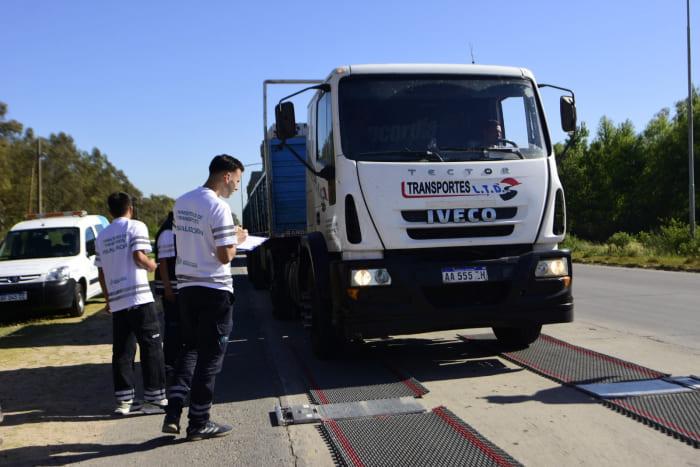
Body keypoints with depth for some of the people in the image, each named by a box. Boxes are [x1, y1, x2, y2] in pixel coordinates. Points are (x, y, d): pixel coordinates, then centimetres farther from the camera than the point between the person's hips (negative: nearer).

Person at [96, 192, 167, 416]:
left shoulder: (102, 236, 16)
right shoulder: (136, 226, -2)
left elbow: (101, 273, 17)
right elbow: (139, 257, -15)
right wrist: (152, 265, 4)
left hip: (117, 301, 6)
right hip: (139, 297, -6)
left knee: (122, 351, 9)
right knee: (151, 347, 0)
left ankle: (125, 400, 10)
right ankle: (155, 398, 1)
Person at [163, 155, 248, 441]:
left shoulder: (182, 202, 9)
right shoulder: (219, 207, -17)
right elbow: (225, 256, -20)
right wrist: (237, 239, 0)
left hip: (186, 286, 7)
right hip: (214, 290, -7)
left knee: (190, 349, 18)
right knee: (210, 357, 3)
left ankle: (173, 412, 9)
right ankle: (199, 423, 11)